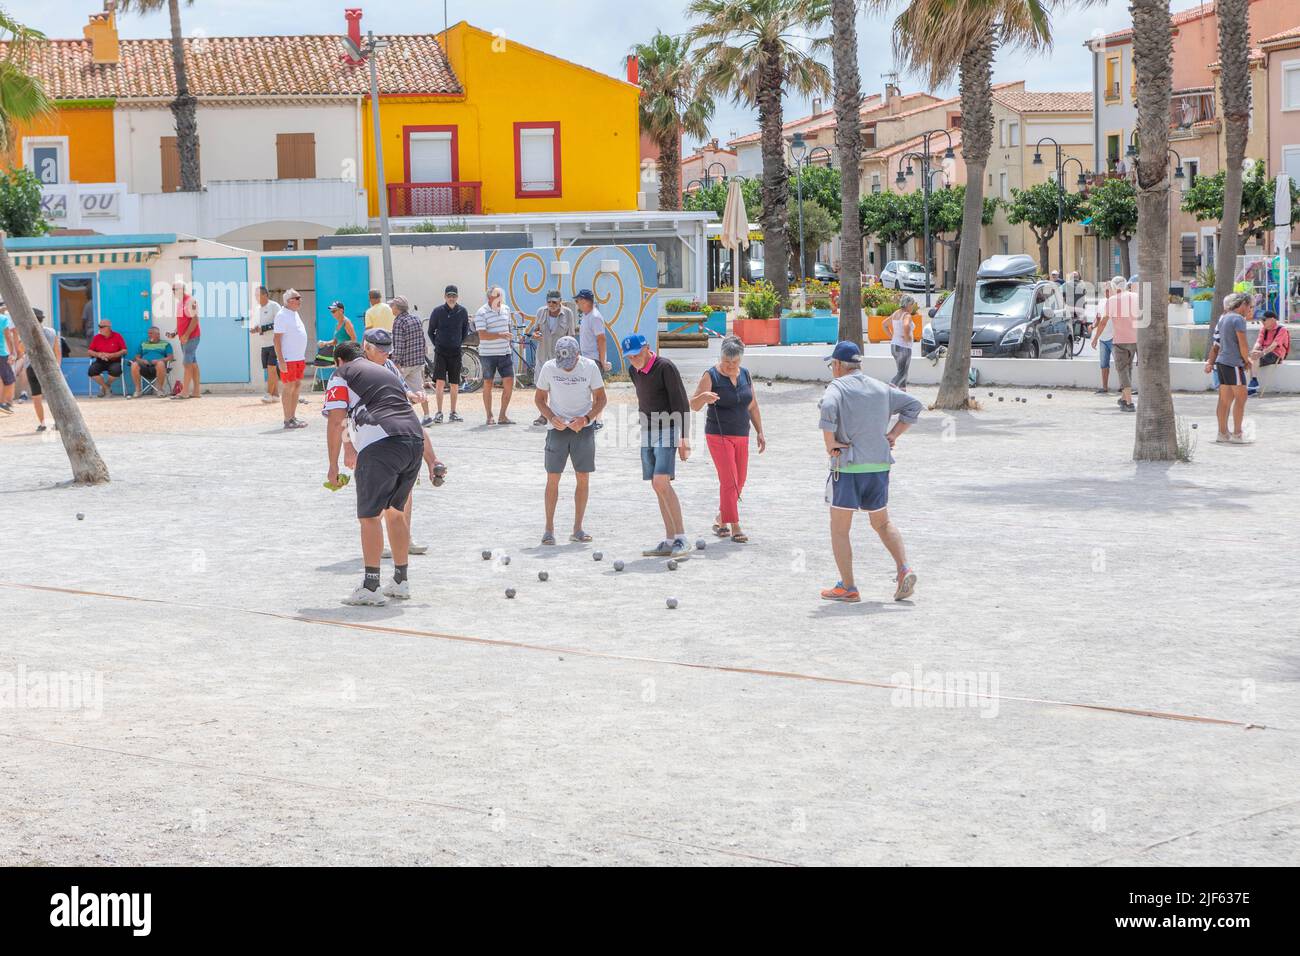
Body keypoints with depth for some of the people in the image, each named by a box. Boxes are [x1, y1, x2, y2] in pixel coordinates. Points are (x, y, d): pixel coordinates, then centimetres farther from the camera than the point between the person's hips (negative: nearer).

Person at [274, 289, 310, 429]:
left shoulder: (295, 313, 15)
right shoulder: (282, 315, -12)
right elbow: (277, 338, -17)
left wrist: (303, 357, 21)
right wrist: (281, 360, -22)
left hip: (299, 358, 9)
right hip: (288, 359, -9)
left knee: (297, 386, 12)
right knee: (288, 388, -5)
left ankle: (293, 417, 20)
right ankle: (288, 420, -3)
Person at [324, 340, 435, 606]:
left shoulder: (341, 376, 13)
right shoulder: (386, 372, 32)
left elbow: (336, 423, 1)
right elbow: (415, 420, 32)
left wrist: (333, 466, 5)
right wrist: (431, 460, 35)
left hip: (381, 444, -7)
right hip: (415, 442, 7)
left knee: (370, 515, 0)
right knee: (395, 511, 20)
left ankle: (371, 588, -3)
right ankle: (400, 582, 24)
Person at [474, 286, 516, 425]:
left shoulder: (505, 309, 11)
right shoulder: (481, 313, -9)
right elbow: (482, 335, -18)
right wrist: (500, 335, -28)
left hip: (505, 353, 5)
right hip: (488, 354, -5)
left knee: (509, 383, -2)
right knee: (488, 384, 4)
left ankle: (502, 416, 6)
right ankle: (489, 416, 13)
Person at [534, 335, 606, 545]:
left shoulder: (590, 367, -8)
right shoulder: (549, 368, -8)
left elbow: (600, 399, -1)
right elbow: (539, 398, 3)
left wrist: (585, 419, -17)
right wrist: (552, 418, -15)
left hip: (583, 428, 0)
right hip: (557, 428, 0)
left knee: (583, 478, 1)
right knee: (553, 478, -3)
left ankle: (577, 529, 10)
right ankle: (549, 528, 6)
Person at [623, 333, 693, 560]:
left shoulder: (665, 367, -12)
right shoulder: (634, 371, 10)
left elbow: (681, 403, -14)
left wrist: (684, 438, -18)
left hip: (667, 431, -8)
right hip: (647, 431, 8)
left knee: (661, 483, -19)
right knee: (657, 486, 6)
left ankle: (681, 539, -17)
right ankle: (669, 542, 10)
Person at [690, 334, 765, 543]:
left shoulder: (745, 375, 8)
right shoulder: (711, 376, -9)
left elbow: (753, 406, 15)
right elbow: (693, 405, -14)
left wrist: (760, 432, 12)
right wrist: (703, 397, -35)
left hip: (741, 436, 6)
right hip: (719, 436, -6)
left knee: (739, 482, 8)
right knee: (728, 481, -12)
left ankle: (720, 520, 25)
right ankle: (735, 527, -10)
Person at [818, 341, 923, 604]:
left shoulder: (837, 387, -6)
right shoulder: (880, 388, 12)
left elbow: (828, 409, -26)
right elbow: (913, 405, 14)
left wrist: (830, 444, -16)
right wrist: (892, 435, 12)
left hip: (847, 466, -6)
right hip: (879, 465, 6)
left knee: (839, 530, 6)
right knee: (882, 523, 21)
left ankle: (847, 588, 5)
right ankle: (904, 569, 2)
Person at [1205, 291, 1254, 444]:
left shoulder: (1223, 318, 16)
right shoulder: (1238, 319, -12)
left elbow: (1216, 345, 15)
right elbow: (1243, 345, -15)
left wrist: (1210, 362, 14)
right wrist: (1247, 361, -1)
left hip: (1222, 362, 9)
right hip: (1234, 363, -9)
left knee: (1225, 399, 11)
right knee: (1241, 397, -3)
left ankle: (1223, 434, 13)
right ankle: (1237, 434, -2)